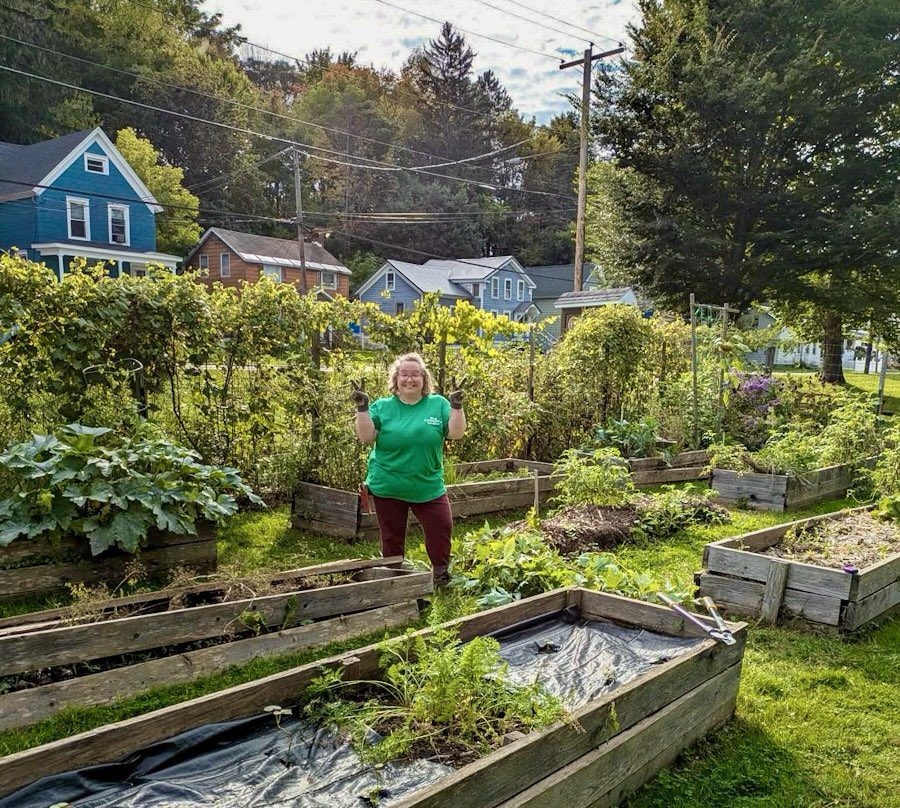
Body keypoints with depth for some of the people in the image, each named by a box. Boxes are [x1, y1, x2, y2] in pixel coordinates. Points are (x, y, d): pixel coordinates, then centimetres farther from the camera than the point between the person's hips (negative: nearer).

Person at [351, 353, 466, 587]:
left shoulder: (438, 404, 0)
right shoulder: (382, 406, 0)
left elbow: (456, 433, -7)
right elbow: (366, 436, -8)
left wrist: (456, 406, -20)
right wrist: (362, 407, -19)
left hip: (429, 487, 0)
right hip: (387, 488, 0)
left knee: (442, 527, -1)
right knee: (391, 538, 13)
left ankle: (441, 573, 23)